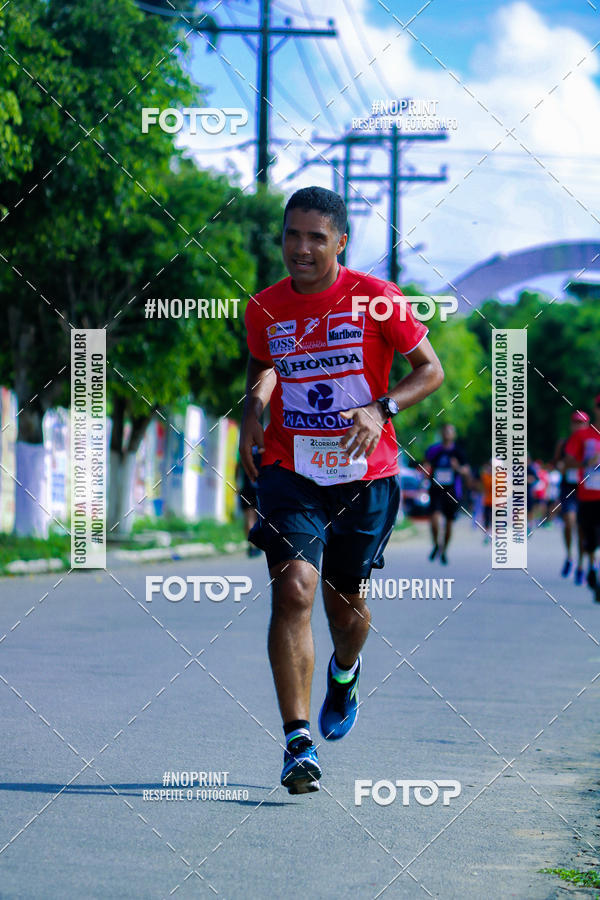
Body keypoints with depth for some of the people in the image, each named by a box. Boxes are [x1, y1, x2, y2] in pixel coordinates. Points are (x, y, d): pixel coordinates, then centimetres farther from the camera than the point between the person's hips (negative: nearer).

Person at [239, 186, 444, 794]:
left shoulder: (376, 299, -7)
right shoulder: (265, 308, 2)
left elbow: (431, 369, -2)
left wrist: (381, 409, -18)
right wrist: (253, 407, 1)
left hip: (365, 475, -1)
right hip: (290, 471, 1)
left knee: (346, 603, 12)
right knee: (294, 589, -18)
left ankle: (345, 674, 50)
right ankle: (298, 744, -18)